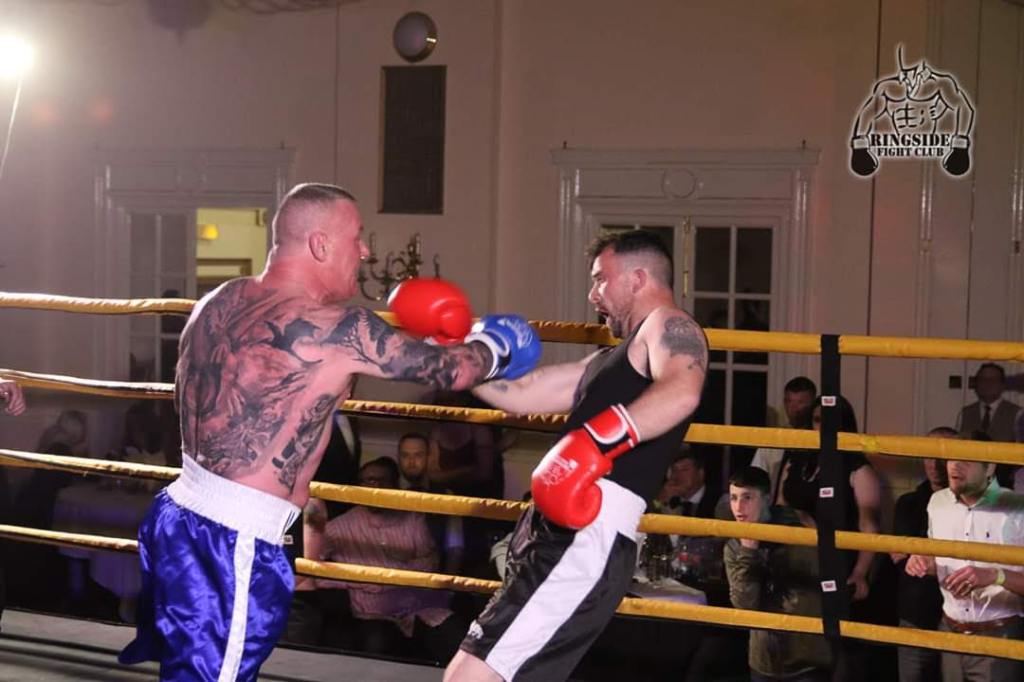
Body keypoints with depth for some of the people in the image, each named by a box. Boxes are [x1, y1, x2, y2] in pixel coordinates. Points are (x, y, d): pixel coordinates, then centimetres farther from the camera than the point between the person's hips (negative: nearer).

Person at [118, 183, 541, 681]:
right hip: (227, 545, -8)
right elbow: (449, 369, -6)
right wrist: (496, 345, 15)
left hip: (182, 517, 8)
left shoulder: (219, 302, 8)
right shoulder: (337, 328, -16)